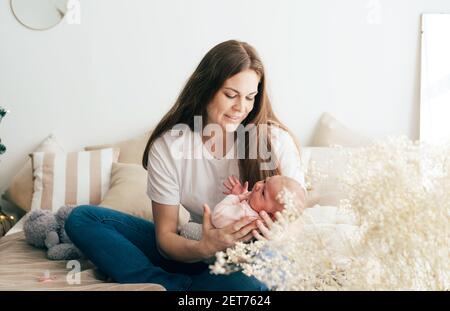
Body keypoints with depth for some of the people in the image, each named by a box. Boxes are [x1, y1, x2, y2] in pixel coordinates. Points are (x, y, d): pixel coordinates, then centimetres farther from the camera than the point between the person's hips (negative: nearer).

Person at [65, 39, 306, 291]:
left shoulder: (277, 141, -13)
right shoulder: (167, 146, -10)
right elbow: (165, 237, -8)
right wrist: (202, 249, -30)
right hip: (194, 252, 3)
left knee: (247, 285, -41)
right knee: (83, 218, -10)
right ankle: (179, 286, -19)